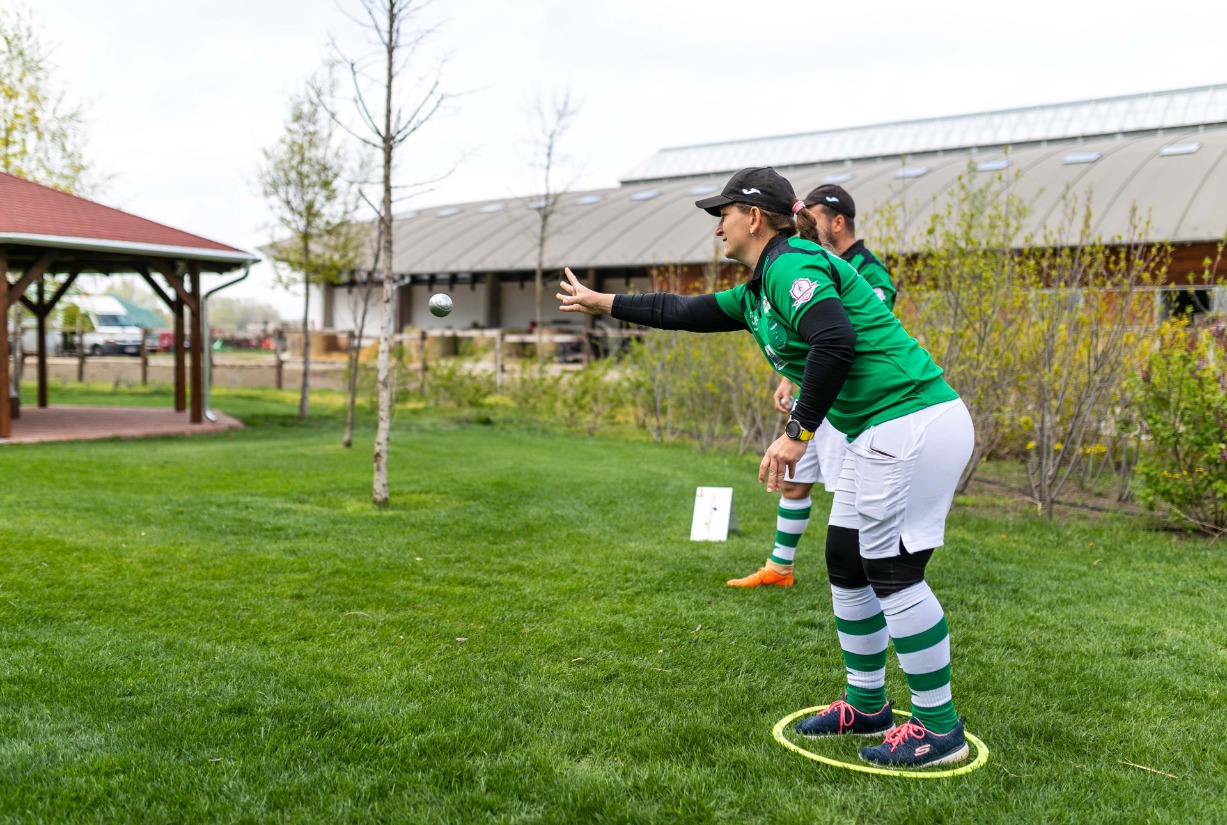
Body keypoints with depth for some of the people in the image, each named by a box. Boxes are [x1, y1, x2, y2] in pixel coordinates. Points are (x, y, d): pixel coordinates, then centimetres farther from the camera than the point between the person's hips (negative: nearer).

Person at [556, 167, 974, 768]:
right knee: (847, 566, 15)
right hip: (877, 434, 11)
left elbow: (834, 342, -29)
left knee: (894, 572, -6)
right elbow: (685, 311, 28)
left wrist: (798, 433, -24)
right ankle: (867, 706, 28)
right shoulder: (758, 291, 18)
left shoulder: (791, 264, -14)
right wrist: (603, 303, 35)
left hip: (914, 423, -11)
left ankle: (940, 728, 7)